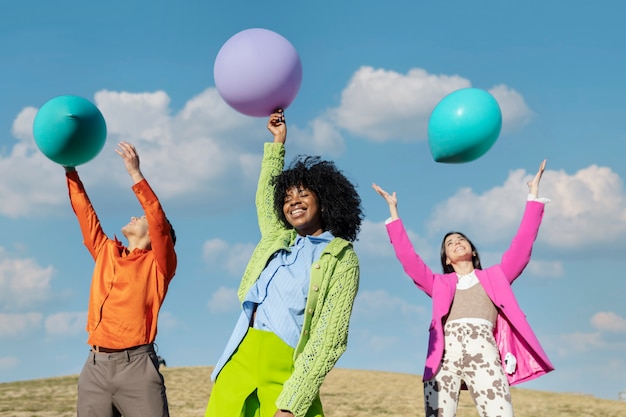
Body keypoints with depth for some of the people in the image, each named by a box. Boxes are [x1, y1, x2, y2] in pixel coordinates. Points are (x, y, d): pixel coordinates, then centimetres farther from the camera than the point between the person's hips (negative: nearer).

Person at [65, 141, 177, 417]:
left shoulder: (158, 264, 4)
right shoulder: (106, 252, 19)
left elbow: (159, 221, -10)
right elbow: (85, 213, 21)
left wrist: (135, 173, -12)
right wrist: (70, 169, 16)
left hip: (136, 365, -5)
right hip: (96, 366, 5)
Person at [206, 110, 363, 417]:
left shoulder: (342, 260, -1)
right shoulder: (279, 239, 18)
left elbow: (330, 338, -9)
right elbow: (264, 197, 38)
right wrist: (278, 142, 42)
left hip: (284, 371, -5)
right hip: (240, 360, 5)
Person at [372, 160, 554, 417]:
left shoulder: (495, 277, 27)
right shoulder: (439, 284, 27)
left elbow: (522, 244, 19)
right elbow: (407, 256, 19)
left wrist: (533, 196, 18)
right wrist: (393, 211, 19)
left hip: (483, 353, -1)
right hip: (444, 355, 1)